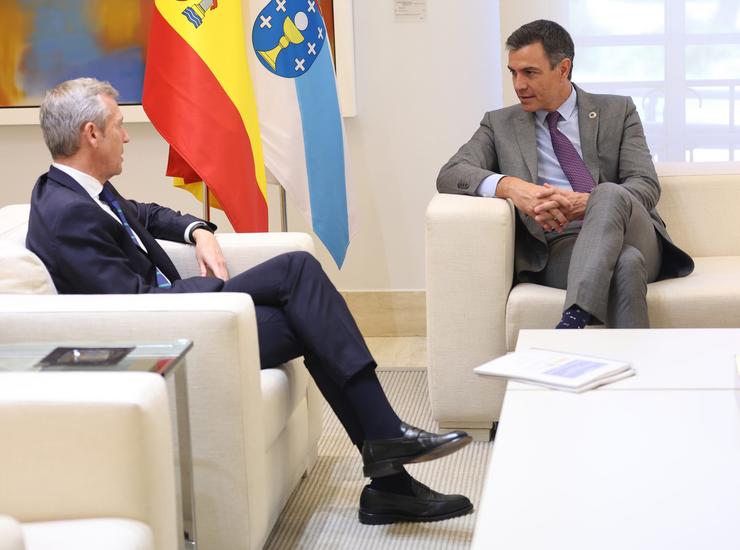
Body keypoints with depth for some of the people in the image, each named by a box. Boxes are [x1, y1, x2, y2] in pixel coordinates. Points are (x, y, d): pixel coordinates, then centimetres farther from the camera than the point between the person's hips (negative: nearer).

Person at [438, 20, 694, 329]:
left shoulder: (617, 112, 14)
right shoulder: (500, 124, 16)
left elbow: (647, 187, 3)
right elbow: (450, 175, 1)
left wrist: (585, 203, -19)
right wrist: (508, 185, -20)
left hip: (633, 238, 1)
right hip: (559, 251, -1)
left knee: (610, 193, -37)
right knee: (625, 263, -37)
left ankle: (572, 323, -49)